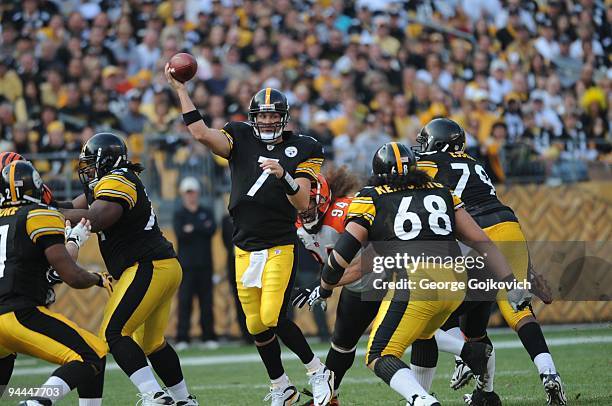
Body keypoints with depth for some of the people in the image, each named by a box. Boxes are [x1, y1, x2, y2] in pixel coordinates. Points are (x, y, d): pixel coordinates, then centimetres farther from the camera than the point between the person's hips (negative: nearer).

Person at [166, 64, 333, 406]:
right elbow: (201, 133, -12)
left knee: (273, 318, -17)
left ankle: (319, 373, 2)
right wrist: (180, 89, -15)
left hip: (280, 247, -4)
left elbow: (302, 204, -9)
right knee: (256, 326, 6)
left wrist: (284, 176, -26)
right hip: (246, 248, 4)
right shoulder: (241, 140, 4)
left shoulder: (301, 150, -2)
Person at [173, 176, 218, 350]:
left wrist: (193, 229, -7)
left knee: (206, 300, 0)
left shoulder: (207, 213, 15)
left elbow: (212, 230, -3)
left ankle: (209, 337, 3)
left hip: (204, 264, 2)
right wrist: (202, 228, -12)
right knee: (185, 301, -7)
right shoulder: (179, 214, 9)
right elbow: (180, 234, -9)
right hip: (186, 264, -2)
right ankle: (182, 338, -7)